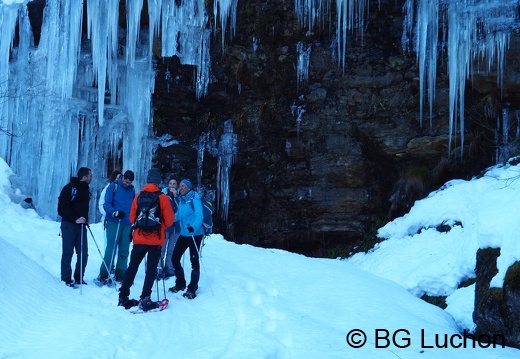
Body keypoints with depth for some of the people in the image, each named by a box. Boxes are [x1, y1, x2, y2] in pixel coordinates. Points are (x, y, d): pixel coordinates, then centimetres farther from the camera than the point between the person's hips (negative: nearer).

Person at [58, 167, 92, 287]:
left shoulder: (86, 189, 15)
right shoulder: (69, 188, -7)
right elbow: (62, 208, -11)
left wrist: (85, 219, 9)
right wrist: (75, 218, -19)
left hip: (81, 225, 6)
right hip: (69, 224, -6)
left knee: (83, 254, 4)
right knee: (68, 253, -1)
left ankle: (78, 278, 16)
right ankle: (66, 279, 7)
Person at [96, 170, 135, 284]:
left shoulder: (131, 189, 13)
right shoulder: (113, 186, -1)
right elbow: (106, 204, -6)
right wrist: (115, 212, -23)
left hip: (127, 224, 5)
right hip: (114, 223, -5)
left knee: (124, 250, 6)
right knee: (111, 248, -8)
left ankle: (120, 274, 14)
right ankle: (104, 274, -4)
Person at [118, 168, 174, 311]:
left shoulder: (138, 196, 0)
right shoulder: (163, 198, -8)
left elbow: (132, 218, 8)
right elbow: (169, 221, -6)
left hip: (139, 239, 3)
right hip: (156, 240, -3)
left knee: (132, 267, 13)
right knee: (151, 269, 3)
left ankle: (123, 296, 14)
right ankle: (145, 299, -3)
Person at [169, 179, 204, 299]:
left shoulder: (195, 199, -11)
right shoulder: (181, 200, 10)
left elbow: (199, 216, -22)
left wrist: (193, 227, -38)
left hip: (195, 234, -7)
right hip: (184, 234, 7)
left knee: (194, 260, -3)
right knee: (175, 258, 6)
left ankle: (192, 288, 4)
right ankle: (180, 284, 22)